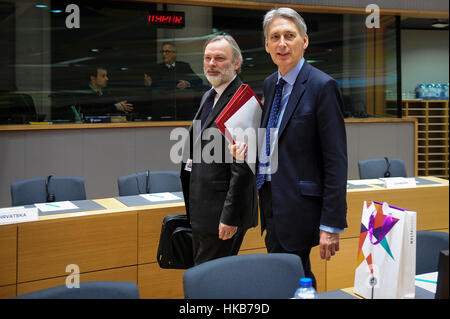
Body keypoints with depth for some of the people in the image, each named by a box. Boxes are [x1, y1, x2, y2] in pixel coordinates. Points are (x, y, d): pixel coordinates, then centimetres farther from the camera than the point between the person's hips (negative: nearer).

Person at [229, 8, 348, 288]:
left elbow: (336, 160, -15)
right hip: (272, 201, 8)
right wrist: (248, 146, 1)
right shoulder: (270, 84, 12)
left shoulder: (323, 86, -12)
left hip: (298, 208, -7)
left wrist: (331, 225, -18)